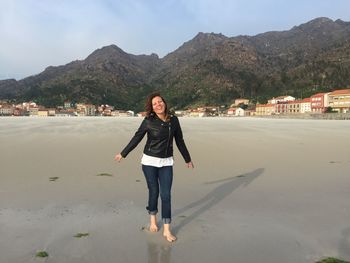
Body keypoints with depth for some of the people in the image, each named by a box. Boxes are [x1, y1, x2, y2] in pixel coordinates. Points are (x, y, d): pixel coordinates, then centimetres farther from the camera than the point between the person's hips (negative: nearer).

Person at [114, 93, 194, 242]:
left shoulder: (173, 120, -1)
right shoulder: (148, 121, -8)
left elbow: (180, 141, 8)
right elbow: (136, 139, 2)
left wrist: (188, 159, 14)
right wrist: (123, 154, 7)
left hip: (166, 163, 2)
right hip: (149, 161, -1)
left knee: (166, 194, -1)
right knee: (153, 191, 9)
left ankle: (166, 230, 8)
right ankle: (153, 220, 35)